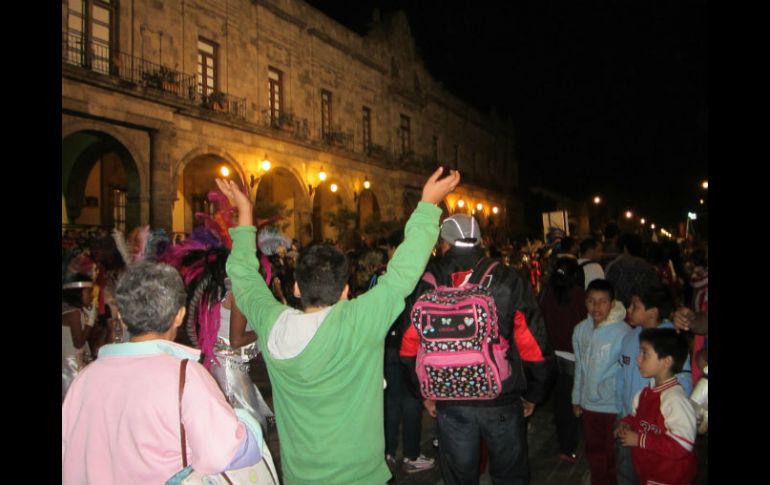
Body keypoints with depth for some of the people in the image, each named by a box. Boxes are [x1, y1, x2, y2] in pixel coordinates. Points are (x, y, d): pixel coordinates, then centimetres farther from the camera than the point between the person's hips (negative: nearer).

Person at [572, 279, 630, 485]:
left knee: (613, 457, 12)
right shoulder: (581, 330, -3)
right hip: (589, 404, 5)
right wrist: (577, 398, 12)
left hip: (615, 406, -5)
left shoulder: (623, 332, -19)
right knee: (594, 453, 22)